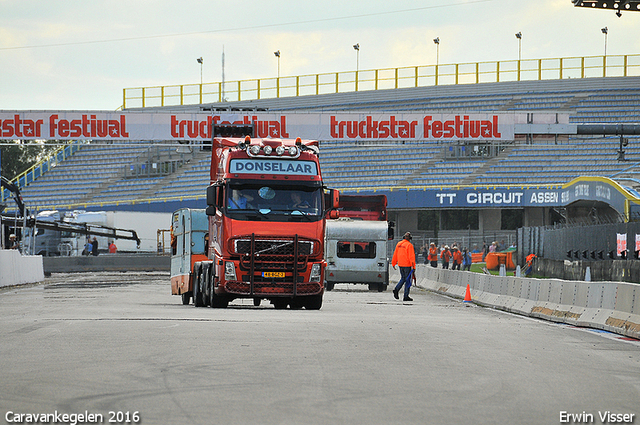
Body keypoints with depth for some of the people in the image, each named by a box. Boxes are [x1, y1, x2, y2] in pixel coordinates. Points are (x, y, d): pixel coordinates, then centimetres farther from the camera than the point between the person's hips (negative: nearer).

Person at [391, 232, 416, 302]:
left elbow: (395, 254, 13)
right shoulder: (409, 245, -11)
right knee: (407, 280, 1)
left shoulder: (399, 244, 8)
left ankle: (396, 289, -1)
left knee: (403, 279, 20)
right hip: (407, 265, -6)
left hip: (400, 265, 6)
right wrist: (413, 266, -16)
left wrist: (393, 264, 21)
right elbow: (411, 256, -16)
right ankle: (406, 296, 0)